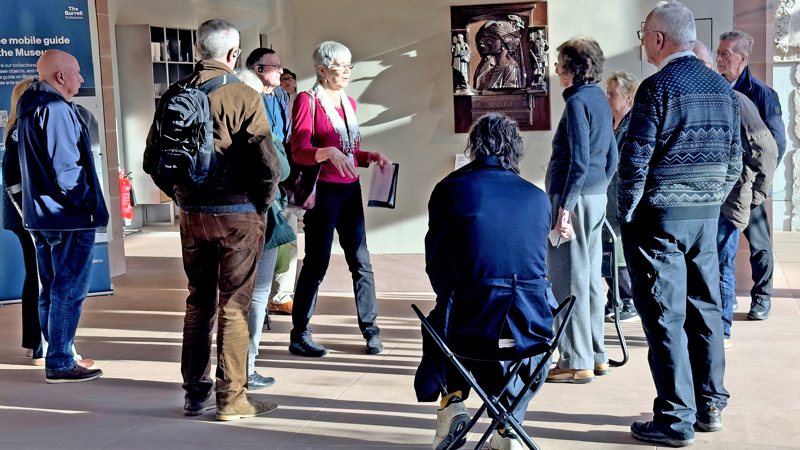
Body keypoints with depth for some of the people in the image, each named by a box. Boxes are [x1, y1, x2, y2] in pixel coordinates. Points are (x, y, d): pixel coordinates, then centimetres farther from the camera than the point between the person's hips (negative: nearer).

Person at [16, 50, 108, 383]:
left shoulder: (28, 109, 15)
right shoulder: (57, 110, -16)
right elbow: (66, 168, -21)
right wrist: (86, 202, -11)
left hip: (40, 216, 10)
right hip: (69, 218, -10)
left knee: (50, 290, 15)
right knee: (69, 291, -4)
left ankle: (56, 356, 23)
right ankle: (60, 364, 0)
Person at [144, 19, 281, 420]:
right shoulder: (243, 97, -11)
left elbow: (152, 161, 9)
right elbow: (267, 163, -16)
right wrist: (262, 204, -1)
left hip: (191, 216, 5)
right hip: (238, 214, -5)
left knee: (198, 303, 16)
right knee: (234, 306, 3)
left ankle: (195, 395, 23)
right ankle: (231, 399, 8)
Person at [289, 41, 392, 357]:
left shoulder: (349, 103, 17)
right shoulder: (307, 100, -5)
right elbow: (299, 152, -13)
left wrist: (371, 156, 4)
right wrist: (328, 153, -30)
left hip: (351, 190, 7)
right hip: (323, 190, -7)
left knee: (361, 260, 6)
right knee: (317, 262, -4)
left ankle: (370, 329, 15)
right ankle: (299, 336, 5)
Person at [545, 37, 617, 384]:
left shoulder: (578, 102, -13)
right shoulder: (600, 100, 15)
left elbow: (579, 161, -20)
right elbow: (611, 157, 19)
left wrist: (565, 207, -20)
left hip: (575, 197, -10)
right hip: (597, 198, 10)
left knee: (569, 280, -4)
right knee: (590, 278, 14)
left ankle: (577, 362, 0)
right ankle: (596, 355, 22)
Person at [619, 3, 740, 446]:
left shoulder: (657, 87, -12)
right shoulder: (723, 88, 9)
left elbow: (635, 160, -15)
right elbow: (734, 161, 12)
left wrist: (626, 214, -6)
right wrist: (710, 202, 18)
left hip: (660, 215, -7)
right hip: (707, 216, 7)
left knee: (664, 317, -2)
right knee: (705, 310, 14)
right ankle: (710, 406, 23)